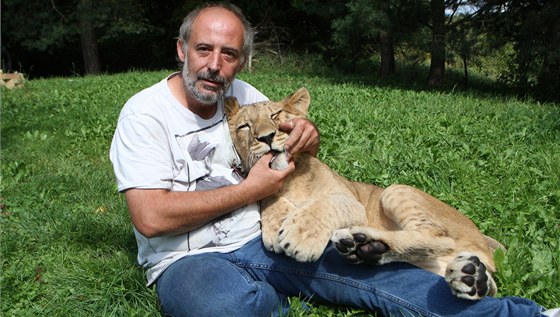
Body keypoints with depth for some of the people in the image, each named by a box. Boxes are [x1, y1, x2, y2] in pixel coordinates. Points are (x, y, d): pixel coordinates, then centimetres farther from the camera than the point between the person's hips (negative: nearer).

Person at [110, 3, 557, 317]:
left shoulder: (243, 95, 7)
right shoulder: (146, 112, -10)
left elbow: (296, 159, 19)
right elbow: (151, 217, -20)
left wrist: (307, 136, -8)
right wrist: (250, 190, -15)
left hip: (263, 242, 5)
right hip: (187, 260, -4)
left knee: (363, 272, -14)